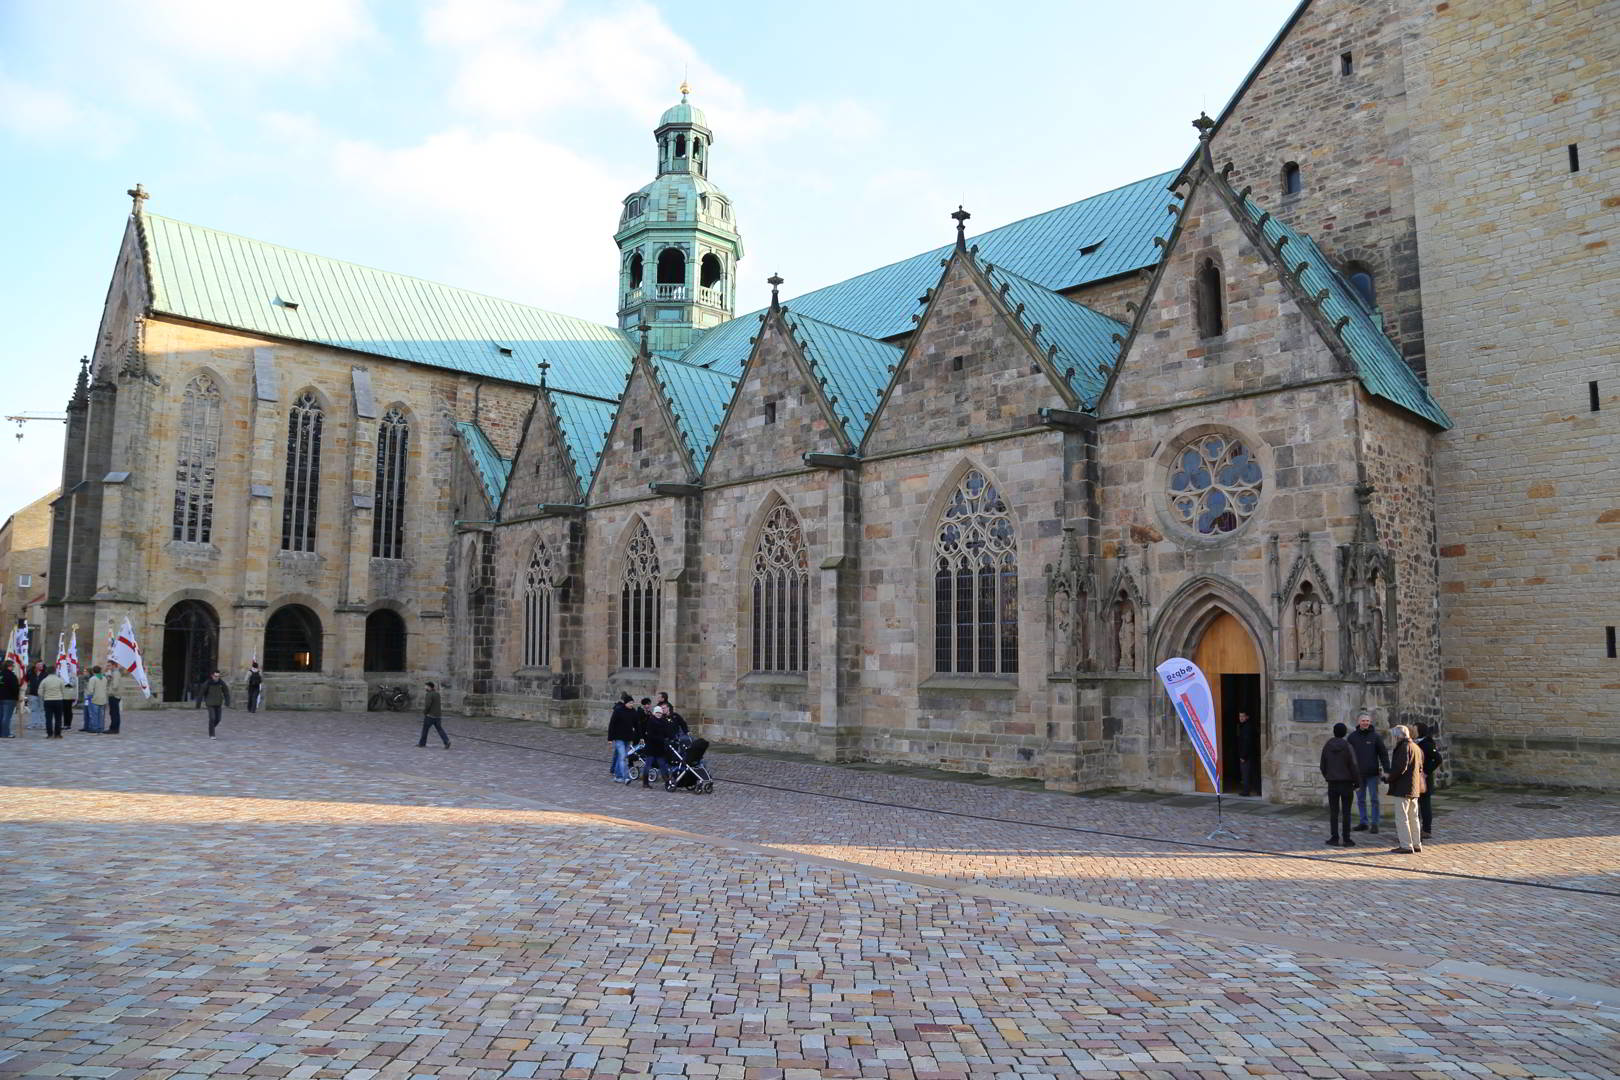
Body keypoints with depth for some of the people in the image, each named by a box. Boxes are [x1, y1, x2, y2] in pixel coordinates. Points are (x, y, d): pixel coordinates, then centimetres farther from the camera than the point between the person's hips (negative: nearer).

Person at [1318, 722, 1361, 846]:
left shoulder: (1327, 746, 0)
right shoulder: (1347, 747, -11)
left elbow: (1323, 765, 7)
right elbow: (1353, 766, -13)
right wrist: (1358, 782, -1)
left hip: (1332, 783, 2)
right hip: (1346, 782, -2)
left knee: (1333, 812, 7)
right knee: (1346, 812, 3)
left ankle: (1335, 838, 5)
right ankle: (1346, 839, 3)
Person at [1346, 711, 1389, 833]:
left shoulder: (1375, 736, -2)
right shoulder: (1352, 736, 4)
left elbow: (1383, 754, -1)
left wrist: (1386, 770, -8)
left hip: (1372, 774, -3)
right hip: (1358, 774, 3)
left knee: (1374, 799, 0)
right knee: (1360, 800, 8)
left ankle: (1374, 823, 7)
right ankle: (1364, 822, 17)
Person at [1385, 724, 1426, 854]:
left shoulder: (1404, 747, -15)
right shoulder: (1416, 747, 16)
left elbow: (1401, 767, -22)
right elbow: (1420, 767, 20)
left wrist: (1390, 778, -10)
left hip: (1403, 788, -10)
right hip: (1414, 788, 10)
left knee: (1401, 818, -6)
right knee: (1413, 817, 16)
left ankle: (1406, 846, -6)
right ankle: (1416, 845, 21)